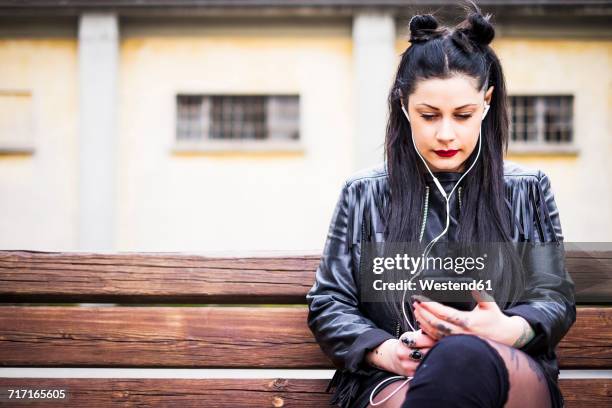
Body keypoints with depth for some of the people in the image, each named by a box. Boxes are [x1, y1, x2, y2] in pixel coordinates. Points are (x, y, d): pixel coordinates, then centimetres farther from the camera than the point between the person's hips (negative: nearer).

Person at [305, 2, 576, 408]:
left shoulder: (528, 190, 16)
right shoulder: (364, 194, 15)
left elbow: (557, 300, 13)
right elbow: (327, 303, 13)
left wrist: (507, 331, -13)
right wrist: (382, 350, -10)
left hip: (513, 374, 0)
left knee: (464, 356, -41)